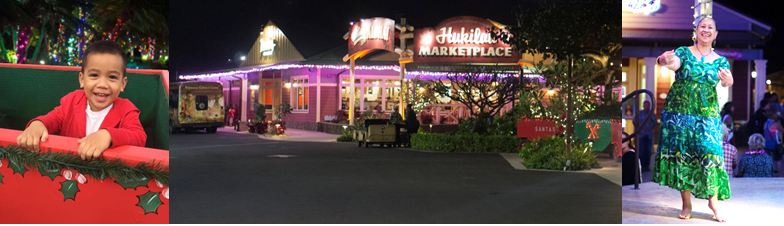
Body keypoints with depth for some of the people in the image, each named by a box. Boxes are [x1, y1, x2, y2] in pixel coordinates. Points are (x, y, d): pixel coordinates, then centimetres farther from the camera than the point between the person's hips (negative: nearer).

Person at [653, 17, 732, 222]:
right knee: (682, 155, 0)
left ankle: (713, 201, 5)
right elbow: (674, 64, -19)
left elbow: (726, 81, -8)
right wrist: (666, 61, -44)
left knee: (711, 155, -9)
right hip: (680, 112, -1)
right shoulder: (684, 52, 3)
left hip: (708, 115, 2)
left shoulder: (720, 61, 10)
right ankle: (686, 205, 8)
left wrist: (728, 81, -33)